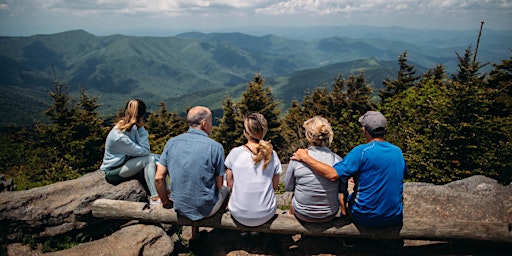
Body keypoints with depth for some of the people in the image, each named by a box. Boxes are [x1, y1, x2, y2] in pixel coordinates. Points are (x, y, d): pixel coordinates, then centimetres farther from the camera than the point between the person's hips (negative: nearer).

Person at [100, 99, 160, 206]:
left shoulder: (132, 127, -4)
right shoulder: (120, 136, -30)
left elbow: (145, 149, -7)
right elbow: (144, 151, -24)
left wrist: (140, 129, -18)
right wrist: (141, 129, -23)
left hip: (126, 161, 8)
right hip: (112, 172, -8)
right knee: (149, 159, -26)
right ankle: (154, 197, -25)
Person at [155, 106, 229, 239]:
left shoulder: (171, 142, -6)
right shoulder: (215, 147, -17)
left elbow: (159, 178, -5)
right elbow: (219, 185, -10)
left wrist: (165, 201, 10)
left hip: (180, 207, 4)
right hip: (205, 209, -4)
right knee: (225, 186, 26)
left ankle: (195, 230, 30)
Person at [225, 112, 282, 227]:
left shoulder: (235, 153, -13)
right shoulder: (272, 154, -9)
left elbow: (230, 184, -1)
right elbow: (275, 185, 1)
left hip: (239, 215, 0)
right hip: (266, 215, 1)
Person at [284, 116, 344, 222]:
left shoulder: (296, 160, -19)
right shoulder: (338, 160, -16)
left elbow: (288, 187, -4)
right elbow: (343, 190, -2)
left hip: (303, 214, -1)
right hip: (330, 215, 1)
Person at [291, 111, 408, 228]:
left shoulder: (362, 151, -20)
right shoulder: (398, 151, -2)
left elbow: (333, 174, -28)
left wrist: (305, 157, -21)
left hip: (366, 218, -4)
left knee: (347, 197, 25)